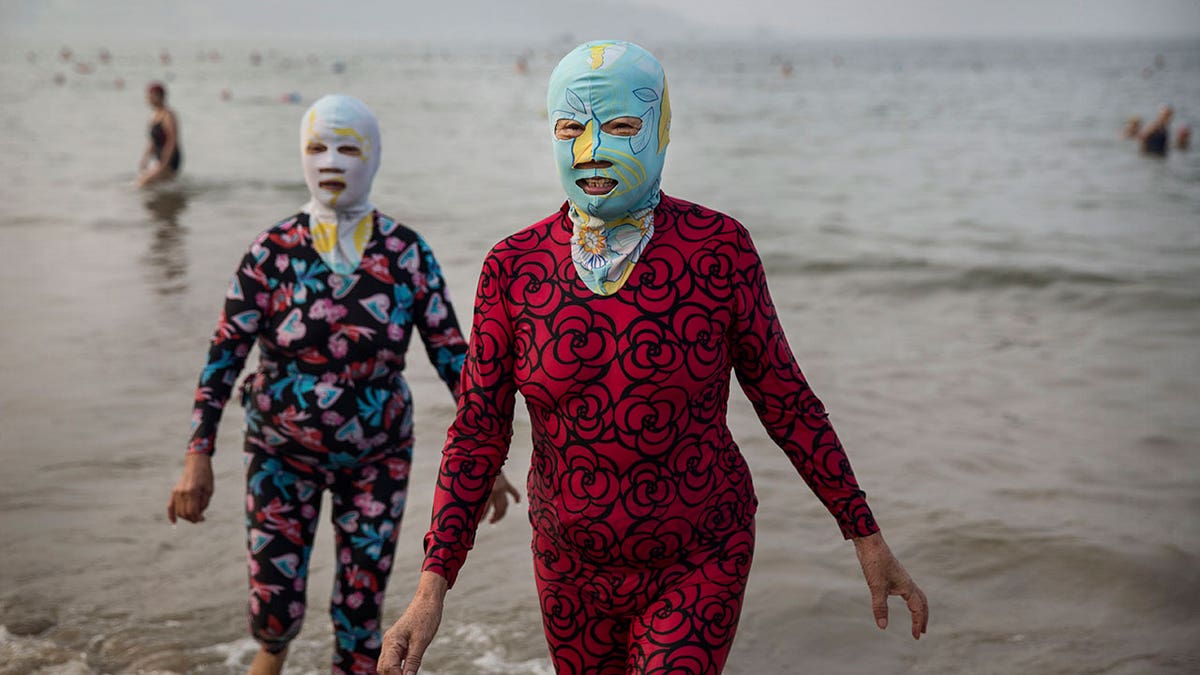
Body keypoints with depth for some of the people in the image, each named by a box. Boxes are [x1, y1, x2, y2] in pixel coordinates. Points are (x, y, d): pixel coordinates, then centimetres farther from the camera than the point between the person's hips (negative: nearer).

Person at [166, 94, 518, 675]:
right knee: (274, 614, 1)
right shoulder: (272, 251, -11)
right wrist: (198, 459, -15)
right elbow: (224, 356, -9)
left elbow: (451, 355, -6)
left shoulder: (409, 255, -10)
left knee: (360, 612, 3)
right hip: (282, 452, 0)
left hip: (376, 456, 1)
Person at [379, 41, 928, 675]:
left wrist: (868, 540, 0)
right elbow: (478, 433, -5)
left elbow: (785, 398, -3)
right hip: (571, 568, 3)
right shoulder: (514, 266, -8)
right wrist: (432, 588, -14)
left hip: (698, 568, -3)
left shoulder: (719, 247, -13)